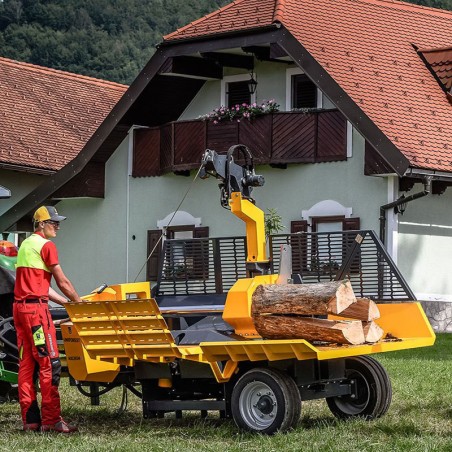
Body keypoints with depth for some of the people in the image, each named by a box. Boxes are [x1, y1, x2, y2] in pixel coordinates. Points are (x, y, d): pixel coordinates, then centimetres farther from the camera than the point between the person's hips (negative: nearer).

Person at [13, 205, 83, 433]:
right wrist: (79, 302, 10)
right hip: (36, 307, -9)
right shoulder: (46, 245, -7)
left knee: (27, 364, 8)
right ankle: (51, 419, -11)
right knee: (49, 363, -8)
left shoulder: (26, 244, 20)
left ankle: (30, 419, 8)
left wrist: (67, 303, 21)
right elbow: (62, 282, -4)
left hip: (19, 307, 9)